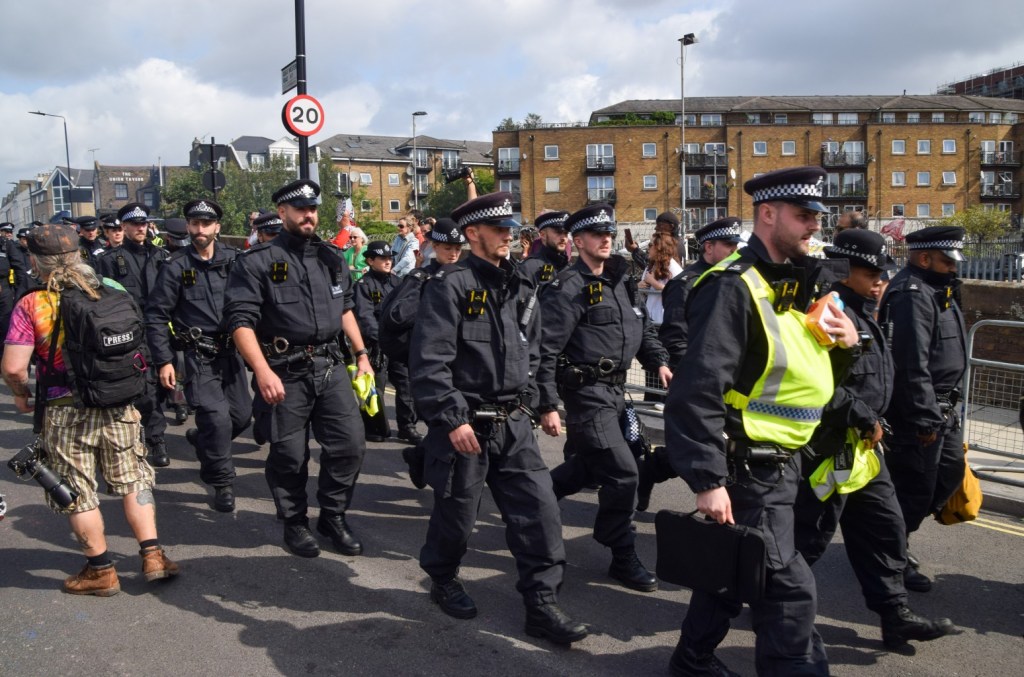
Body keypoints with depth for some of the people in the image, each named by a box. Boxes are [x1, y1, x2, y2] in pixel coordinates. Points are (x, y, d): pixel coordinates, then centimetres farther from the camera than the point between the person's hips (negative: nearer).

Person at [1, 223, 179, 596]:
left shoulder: (31, 306, -10)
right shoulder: (113, 292, -1)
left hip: (65, 413, -3)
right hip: (119, 406, 3)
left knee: (78, 493, 10)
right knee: (133, 480, 16)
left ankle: (100, 570, 18)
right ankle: (153, 556, 15)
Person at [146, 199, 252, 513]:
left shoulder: (234, 260, 3)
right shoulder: (176, 266, -4)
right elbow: (156, 316, -3)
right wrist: (163, 360, -7)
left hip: (231, 349, 4)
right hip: (198, 354, -4)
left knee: (241, 415, 10)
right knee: (217, 418, -13)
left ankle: (201, 438, 41)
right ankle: (222, 482, 5)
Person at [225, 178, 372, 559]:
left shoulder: (331, 258, 11)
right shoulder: (258, 261, -8)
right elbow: (241, 321, -14)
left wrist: (361, 353, 18)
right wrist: (263, 372, -23)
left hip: (330, 366, 5)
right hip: (284, 371, -5)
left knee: (350, 443, 2)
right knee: (289, 455, 4)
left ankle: (333, 517, 21)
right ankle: (294, 523, 25)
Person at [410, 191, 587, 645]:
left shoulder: (519, 289, 11)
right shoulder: (450, 285, -12)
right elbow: (429, 360, -18)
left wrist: (527, 400, 14)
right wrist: (453, 417, -20)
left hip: (513, 424, 6)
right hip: (465, 423, -6)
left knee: (539, 507, 1)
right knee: (457, 511, 10)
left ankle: (542, 604, 11)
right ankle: (442, 578, 38)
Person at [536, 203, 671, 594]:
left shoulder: (620, 280, 12)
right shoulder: (569, 288, -14)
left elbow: (642, 327, 22)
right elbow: (545, 351, -17)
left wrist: (659, 361, 5)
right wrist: (547, 407, -19)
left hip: (614, 389, 9)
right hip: (586, 391, -9)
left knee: (587, 466, 19)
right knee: (621, 473, -8)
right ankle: (624, 559, 7)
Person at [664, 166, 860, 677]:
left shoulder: (795, 284, 11)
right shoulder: (732, 287, -20)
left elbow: (804, 368, 22)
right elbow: (697, 390, -26)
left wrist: (846, 342, 0)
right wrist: (708, 480, -27)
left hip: (778, 463, 10)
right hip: (746, 468, -10)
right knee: (788, 587, -5)